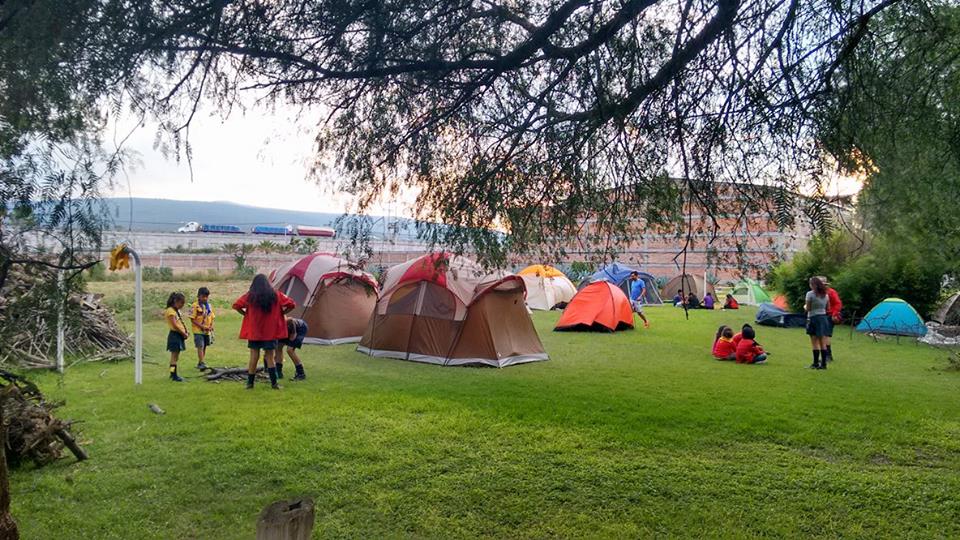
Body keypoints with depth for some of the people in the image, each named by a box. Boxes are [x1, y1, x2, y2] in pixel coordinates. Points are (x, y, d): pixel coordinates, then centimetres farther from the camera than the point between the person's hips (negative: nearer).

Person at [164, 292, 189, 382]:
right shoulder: (170, 311, -13)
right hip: (174, 335, -9)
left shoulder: (177, 311, 16)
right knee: (174, 356, -7)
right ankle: (174, 376, -5)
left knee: (175, 356, 13)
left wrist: (185, 332, 3)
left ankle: (173, 374, 20)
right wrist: (184, 334, -13)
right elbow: (175, 325, -19)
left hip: (179, 335, 9)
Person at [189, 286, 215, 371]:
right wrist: (201, 326, -18)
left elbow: (212, 318, 16)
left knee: (204, 347, 12)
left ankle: (200, 363, 22)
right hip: (198, 331, -6)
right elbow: (192, 319, -11)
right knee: (200, 346, -12)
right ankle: (202, 363, -14)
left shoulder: (209, 306, 11)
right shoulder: (195, 306, -8)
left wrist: (211, 326, -2)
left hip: (207, 331, 6)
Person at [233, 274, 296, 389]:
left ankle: (250, 383, 13)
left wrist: (246, 314, 3)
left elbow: (236, 305, -8)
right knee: (270, 357, 6)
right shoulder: (276, 295, -3)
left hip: (254, 332, 0)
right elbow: (291, 304, -6)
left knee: (254, 357, 8)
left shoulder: (250, 296, -3)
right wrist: (280, 314, 4)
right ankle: (274, 383, 3)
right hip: (271, 332, 0)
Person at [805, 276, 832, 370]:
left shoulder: (810, 294, -11)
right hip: (824, 318, 6)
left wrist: (804, 306, 10)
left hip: (813, 318, -6)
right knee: (822, 342, 9)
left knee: (815, 343, -2)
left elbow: (807, 309, -10)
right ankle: (823, 363, 10)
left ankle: (816, 363, -2)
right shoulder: (825, 294, 8)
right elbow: (828, 308, 12)